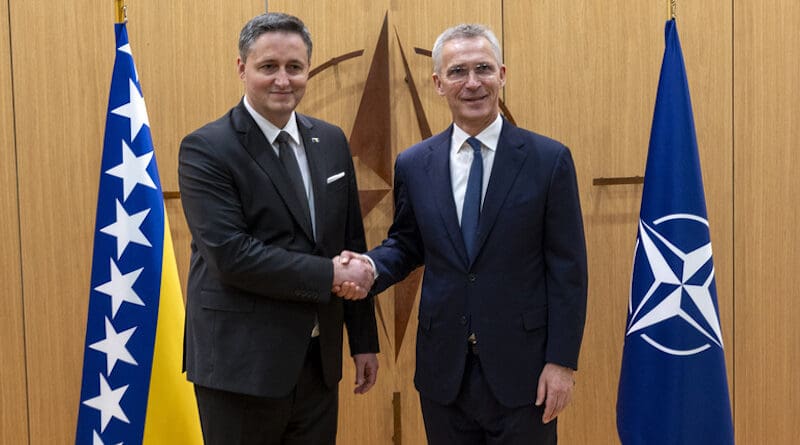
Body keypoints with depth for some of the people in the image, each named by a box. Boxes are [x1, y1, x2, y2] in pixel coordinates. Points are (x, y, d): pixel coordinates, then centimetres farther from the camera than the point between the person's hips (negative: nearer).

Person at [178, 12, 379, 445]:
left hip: (319, 360, 5)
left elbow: (352, 244, 10)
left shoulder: (331, 142, 7)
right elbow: (230, 254, -20)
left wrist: (363, 339, 10)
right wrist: (330, 274, -17)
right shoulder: (205, 149, -10)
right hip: (242, 363, -5)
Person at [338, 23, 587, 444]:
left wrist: (562, 361, -8)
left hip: (521, 367, -2)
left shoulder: (549, 159, -6)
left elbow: (567, 269, -5)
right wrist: (370, 266, -9)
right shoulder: (413, 164, 2)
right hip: (443, 370, 3)